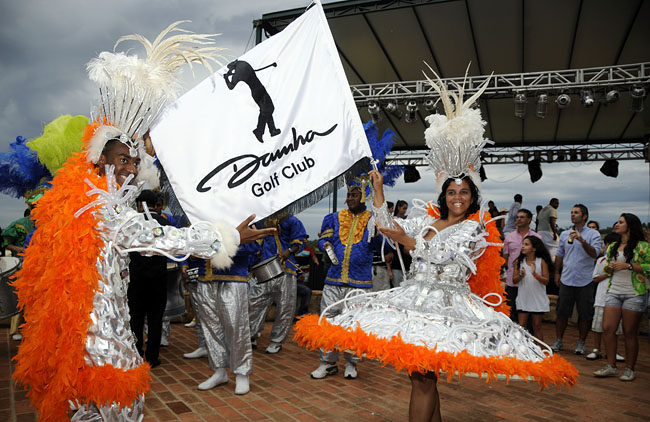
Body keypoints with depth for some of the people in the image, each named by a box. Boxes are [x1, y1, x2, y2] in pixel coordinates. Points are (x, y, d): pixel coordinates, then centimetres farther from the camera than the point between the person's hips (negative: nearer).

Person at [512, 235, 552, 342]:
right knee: (521, 326, 4)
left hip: (538, 299, -1)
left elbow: (546, 280, -8)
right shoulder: (519, 261, -1)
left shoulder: (542, 262, -6)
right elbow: (514, 280, -1)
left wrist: (535, 274, -24)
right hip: (523, 298, 2)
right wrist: (521, 275, -21)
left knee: (537, 326, 10)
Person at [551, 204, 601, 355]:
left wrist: (582, 241, -28)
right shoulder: (564, 234, 11)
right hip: (567, 280, 3)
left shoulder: (593, 234, -1)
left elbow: (595, 254, -15)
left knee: (585, 314, 5)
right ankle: (558, 340, 17)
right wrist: (557, 272, 12)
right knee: (562, 312, 6)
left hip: (585, 281, -3)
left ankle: (581, 342, 19)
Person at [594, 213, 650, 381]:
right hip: (614, 292, 5)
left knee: (630, 332, 1)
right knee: (607, 328, -3)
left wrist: (629, 266, -17)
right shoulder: (613, 246, 15)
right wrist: (609, 267, 1)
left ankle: (629, 369, 13)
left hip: (634, 294, -5)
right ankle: (611, 366, 8)